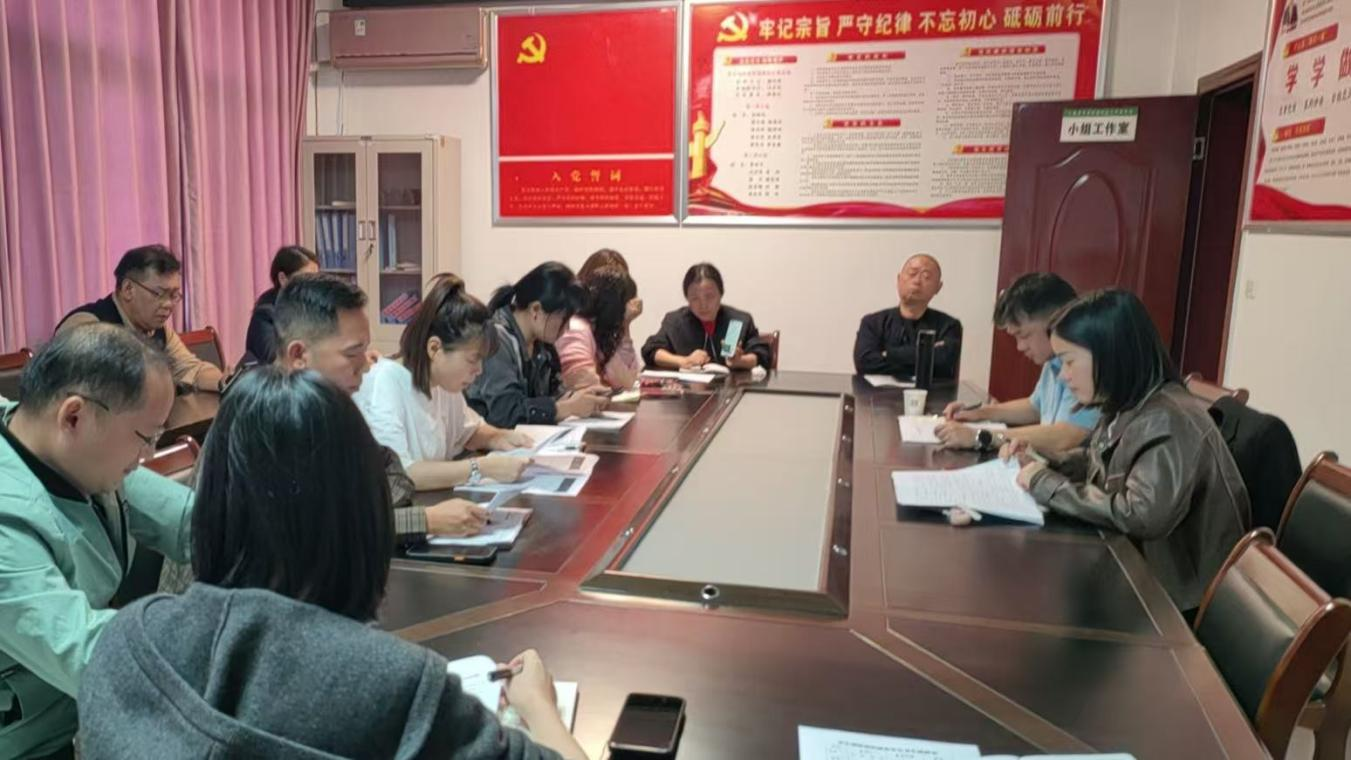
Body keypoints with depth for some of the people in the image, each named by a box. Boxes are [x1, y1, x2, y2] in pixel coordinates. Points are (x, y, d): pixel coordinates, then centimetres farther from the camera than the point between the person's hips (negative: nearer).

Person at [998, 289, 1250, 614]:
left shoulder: (1168, 421, -24)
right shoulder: (1125, 409, 1)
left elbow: (1143, 516, -35)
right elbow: (1098, 462, 19)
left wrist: (1049, 484, -24)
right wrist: (1041, 464, 0)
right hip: (1135, 566, 7)